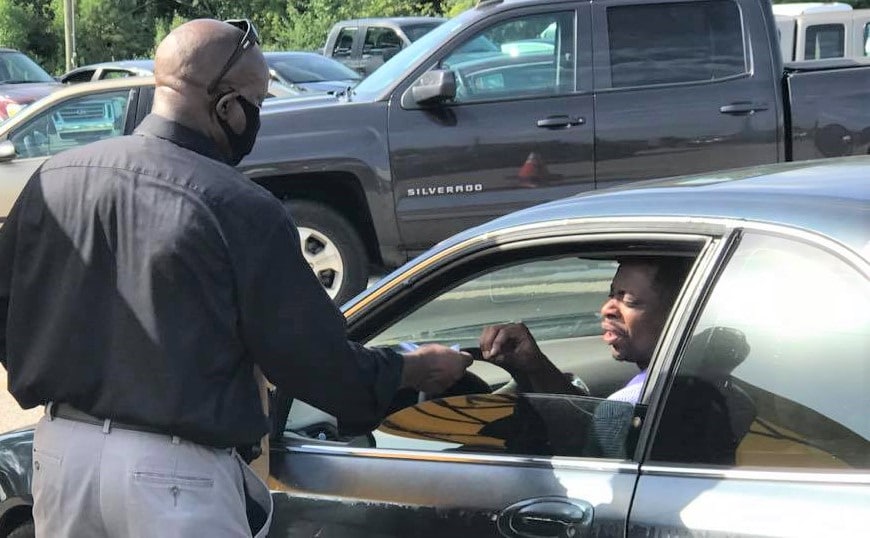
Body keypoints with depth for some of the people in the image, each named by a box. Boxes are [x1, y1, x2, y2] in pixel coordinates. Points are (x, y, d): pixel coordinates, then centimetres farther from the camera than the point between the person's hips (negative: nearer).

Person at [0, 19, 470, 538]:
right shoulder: (240, 210, -16)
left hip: (60, 446, 6)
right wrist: (417, 370, 6)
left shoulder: (53, 177, 2)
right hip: (172, 472, -6)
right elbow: (314, 359, -10)